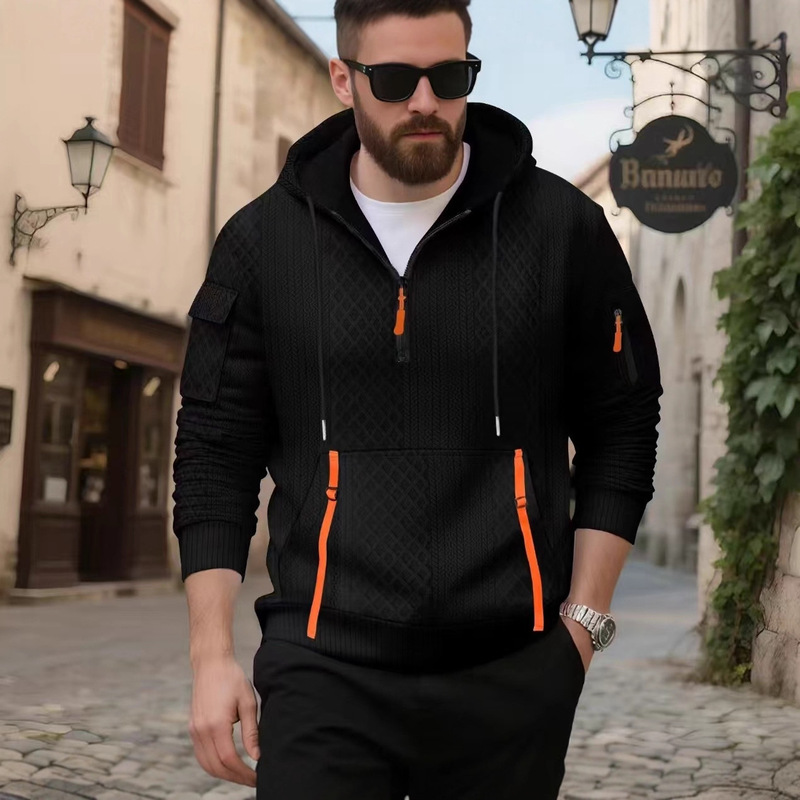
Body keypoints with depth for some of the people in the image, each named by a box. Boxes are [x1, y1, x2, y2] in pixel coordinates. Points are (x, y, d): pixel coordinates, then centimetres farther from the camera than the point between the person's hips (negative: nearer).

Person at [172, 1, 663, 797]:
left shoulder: (562, 228, 1)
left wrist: (584, 618, 2)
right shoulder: (263, 241, 3)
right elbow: (214, 453, 6)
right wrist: (212, 654, 0)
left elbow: (621, 430, 7)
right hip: (324, 669, 0)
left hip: (513, 670, 0)